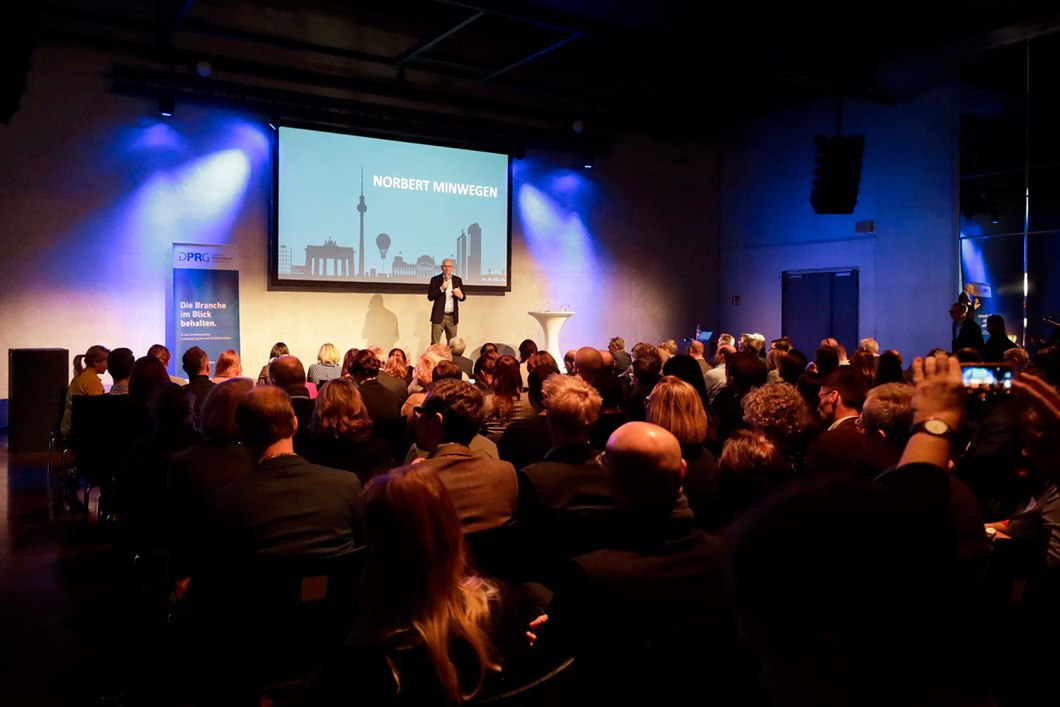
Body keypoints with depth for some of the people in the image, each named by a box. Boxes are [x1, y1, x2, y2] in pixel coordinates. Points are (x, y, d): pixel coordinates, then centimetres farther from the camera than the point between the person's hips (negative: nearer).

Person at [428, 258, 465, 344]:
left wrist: (461, 296, -12)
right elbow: (430, 297, -4)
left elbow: (463, 297, 12)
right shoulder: (435, 279, 2)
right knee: (435, 343, -5)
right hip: (438, 316, -2)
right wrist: (441, 288, -17)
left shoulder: (458, 280, 10)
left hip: (452, 317, 2)